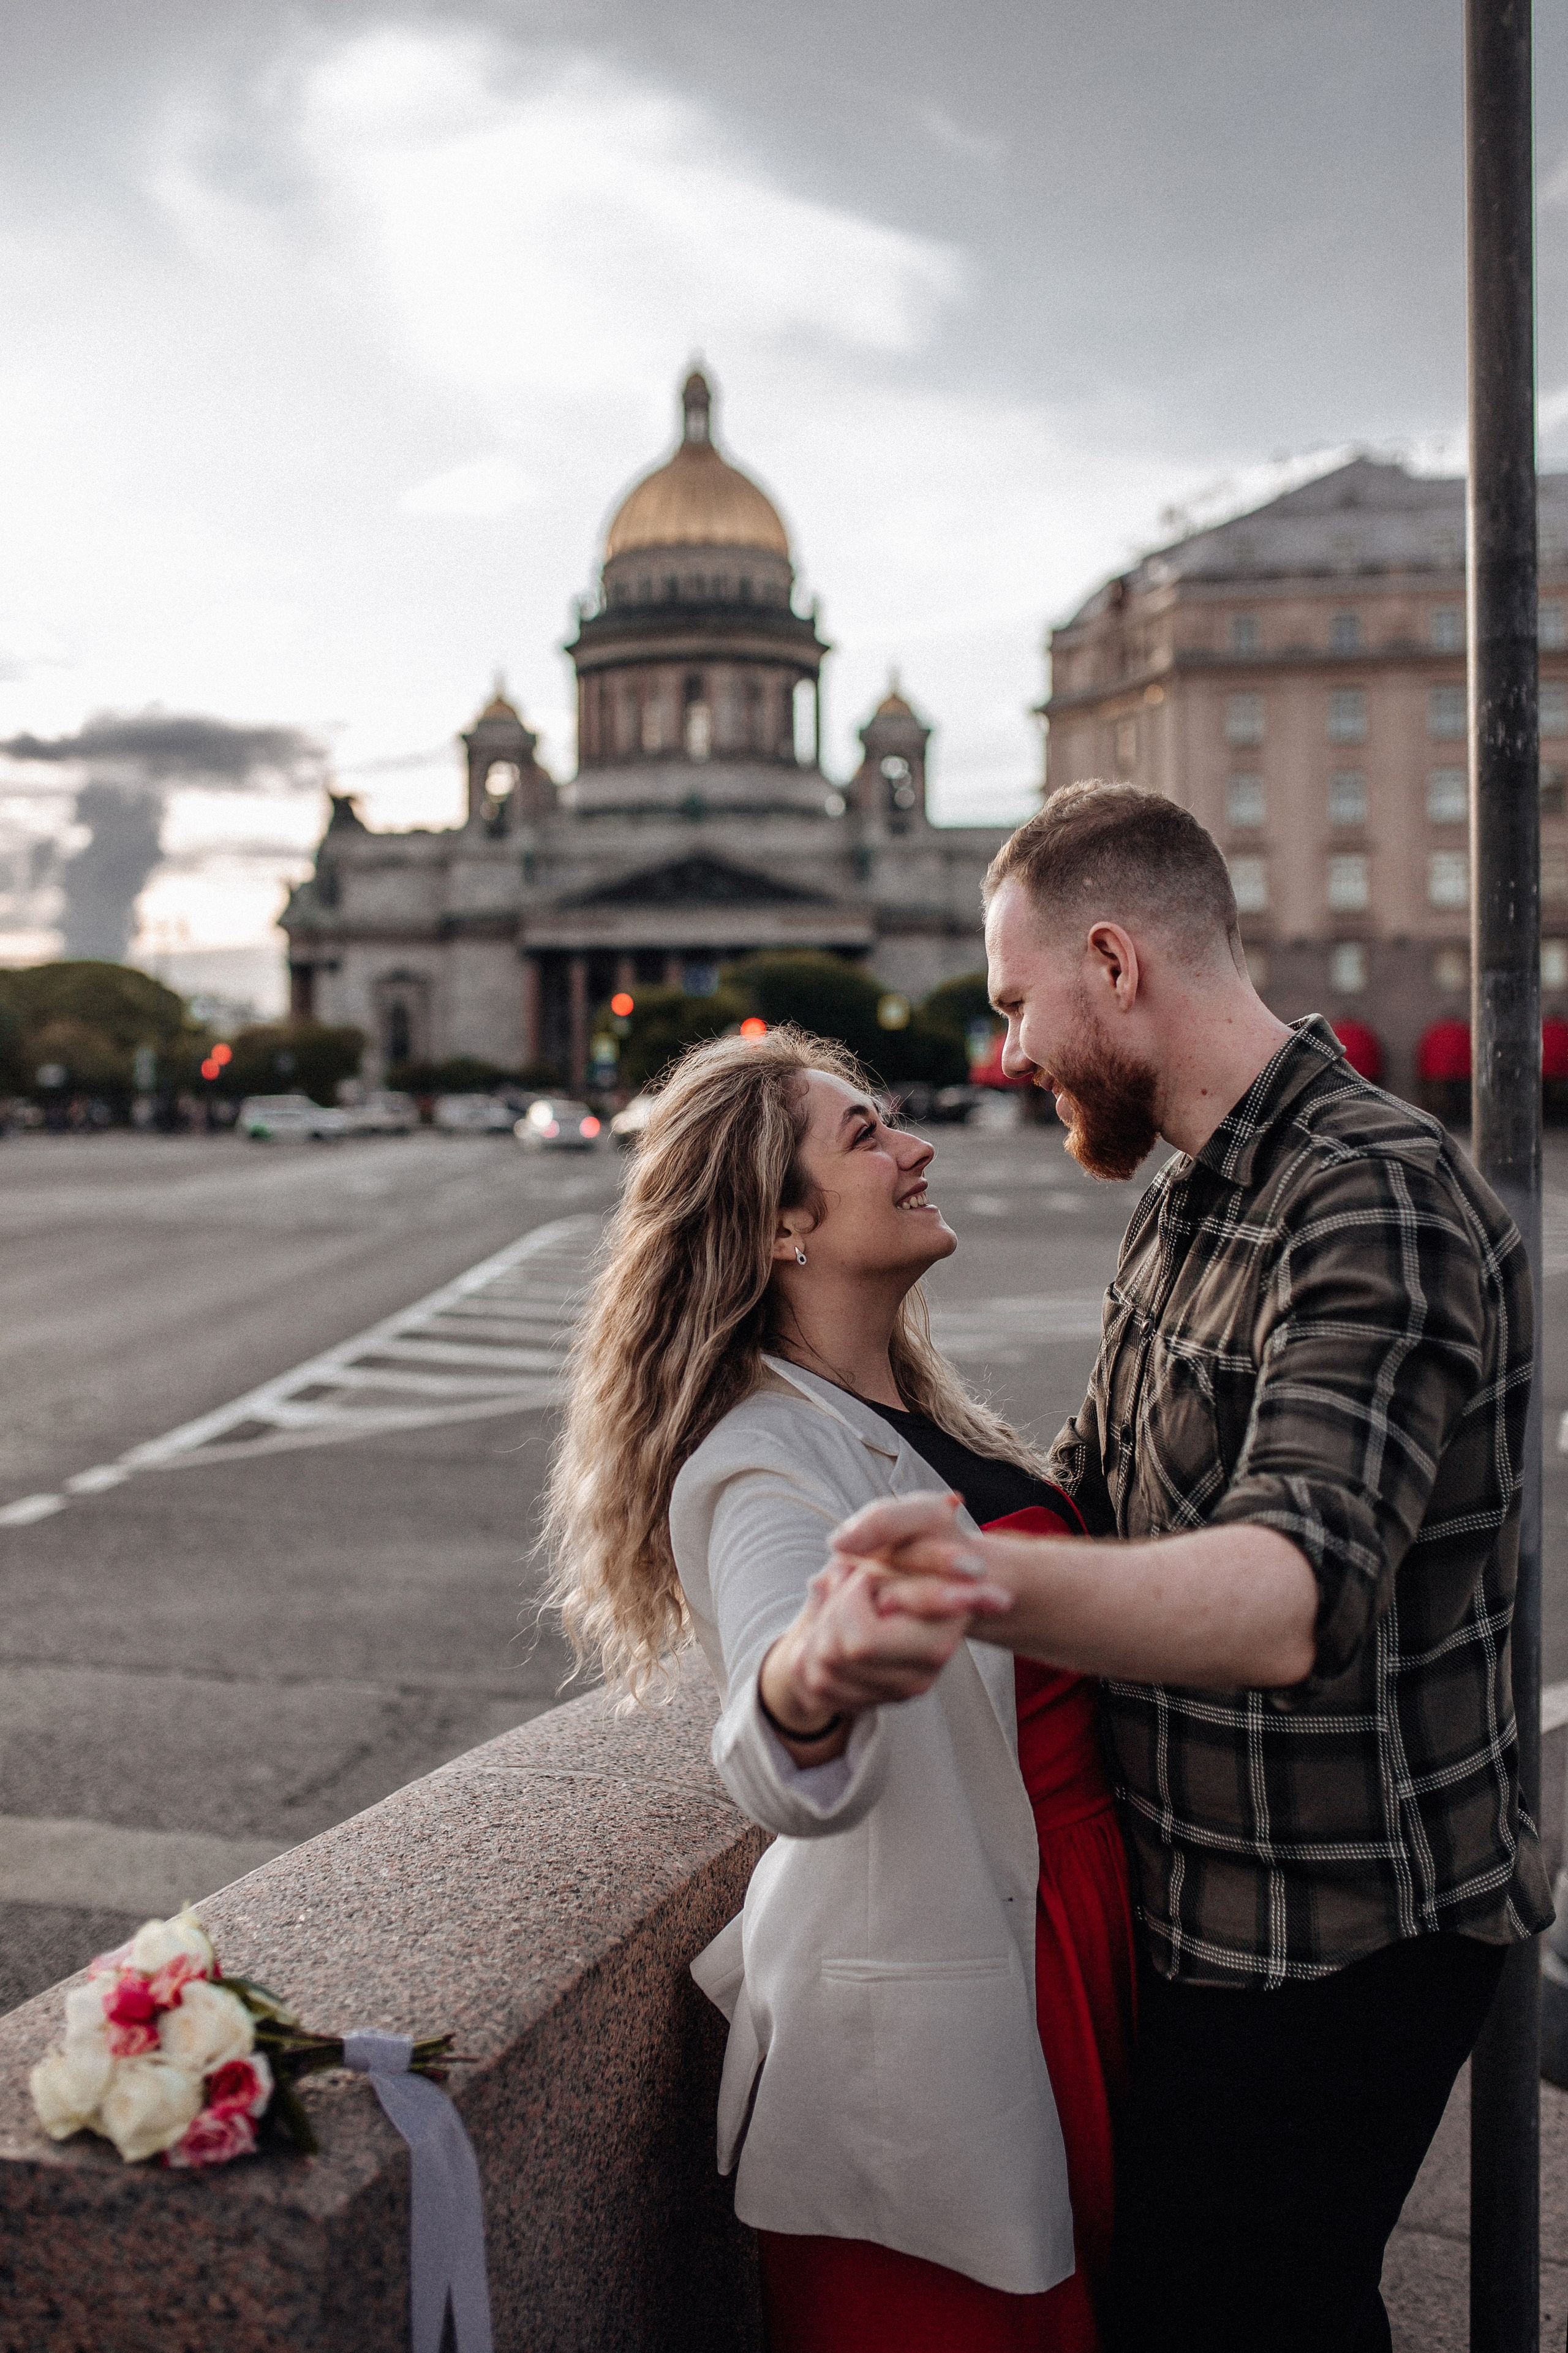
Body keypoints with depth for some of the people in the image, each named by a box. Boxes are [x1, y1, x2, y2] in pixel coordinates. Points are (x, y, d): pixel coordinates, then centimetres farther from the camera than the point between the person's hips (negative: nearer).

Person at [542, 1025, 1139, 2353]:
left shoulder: (920, 1410, 7)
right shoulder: (766, 1462, -22)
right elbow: (792, 1778, -44)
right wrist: (813, 1681, -62)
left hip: (1060, 1945, 9)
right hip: (921, 2033, -8)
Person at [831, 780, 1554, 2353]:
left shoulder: (1378, 1208, -25)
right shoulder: (1188, 1203, 8)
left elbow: (1291, 1595, -41)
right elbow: (1089, 1489, 19)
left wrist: (992, 1582, -58)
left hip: (1332, 1944, -9)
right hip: (1215, 1912, 9)